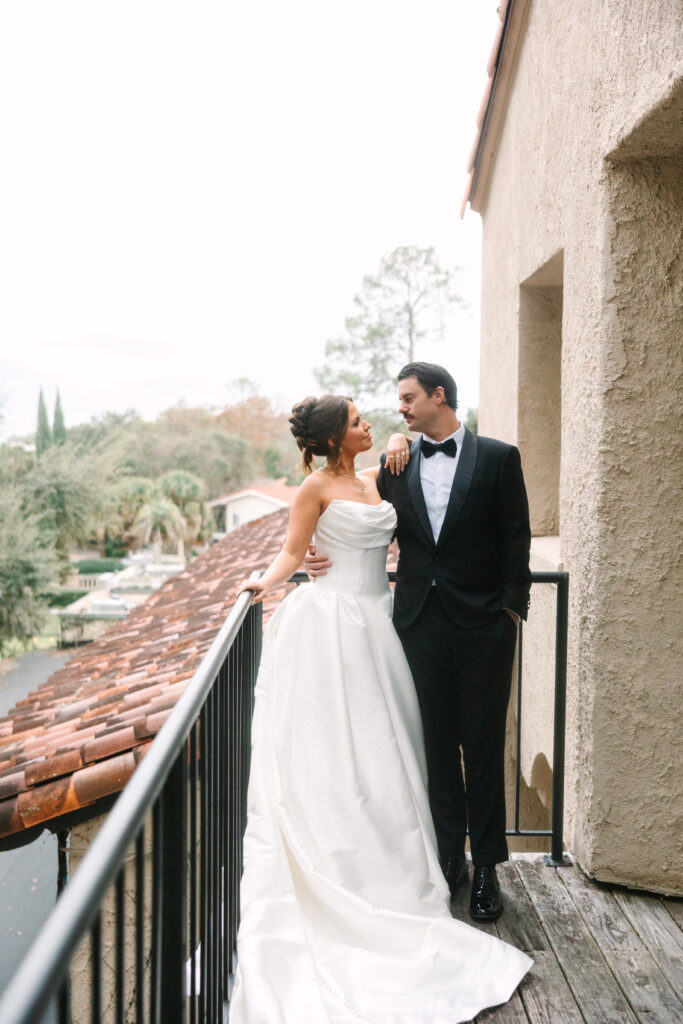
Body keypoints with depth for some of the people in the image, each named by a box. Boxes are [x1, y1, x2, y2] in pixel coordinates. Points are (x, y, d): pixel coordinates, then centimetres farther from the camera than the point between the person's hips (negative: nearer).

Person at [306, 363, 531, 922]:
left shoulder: (497, 457, -1)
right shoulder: (396, 464, 7)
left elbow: (515, 537, -2)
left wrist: (512, 607, -8)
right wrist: (336, 557, -5)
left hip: (482, 624, -3)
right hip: (420, 622, 3)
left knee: (483, 745, 7)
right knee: (436, 744, 11)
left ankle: (485, 867, 22)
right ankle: (449, 859, 26)